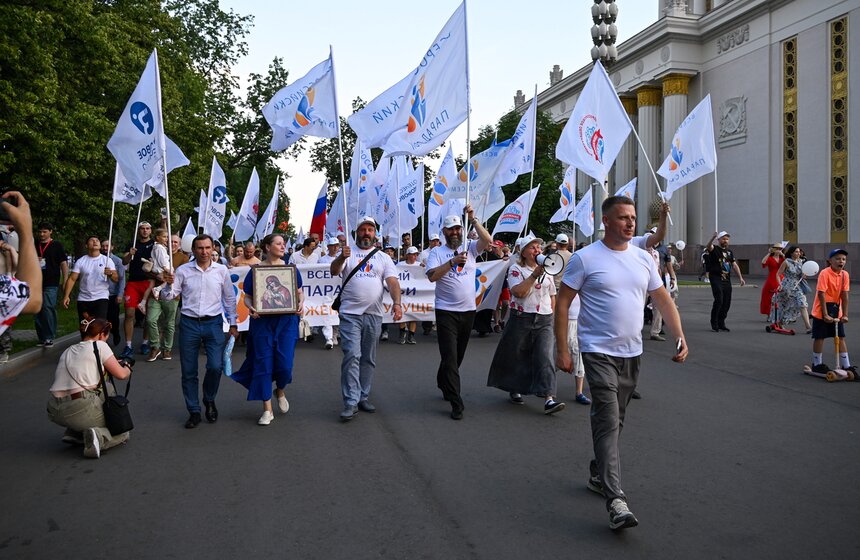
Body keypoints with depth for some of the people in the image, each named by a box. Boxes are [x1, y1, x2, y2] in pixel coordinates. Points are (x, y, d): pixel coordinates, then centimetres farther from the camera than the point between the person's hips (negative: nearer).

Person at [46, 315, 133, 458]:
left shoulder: (68, 351, 20)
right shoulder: (99, 345, 2)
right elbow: (121, 374, 3)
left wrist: (110, 364, 31)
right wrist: (127, 368, 26)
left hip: (54, 412, 7)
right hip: (80, 410, -6)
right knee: (122, 431, 17)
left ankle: (75, 433, 19)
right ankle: (99, 436, -15)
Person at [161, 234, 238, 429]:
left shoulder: (222, 270, 2)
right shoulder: (183, 271, 1)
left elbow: (230, 299, 10)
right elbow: (168, 296, 1)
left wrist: (233, 324, 10)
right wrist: (169, 284, -19)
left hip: (213, 324, 0)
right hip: (189, 323, 1)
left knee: (216, 366, -11)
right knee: (188, 371, 5)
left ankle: (209, 400, 18)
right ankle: (194, 412, 20)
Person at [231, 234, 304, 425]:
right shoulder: (255, 270, 3)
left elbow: (299, 292, 13)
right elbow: (247, 297, 4)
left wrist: (300, 304, -7)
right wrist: (250, 308, -17)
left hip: (287, 321, 1)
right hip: (262, 321, -1)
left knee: (285, 363, -6)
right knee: (263, 363, 0)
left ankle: (280, 390, 29)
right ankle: (267, 410, 11)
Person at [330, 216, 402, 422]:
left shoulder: (383, 258, 11)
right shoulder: (347, 253, 6)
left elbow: (392, 281, 0)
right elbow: (333, 271, -11)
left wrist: (397, 303, -18)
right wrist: (342, 257, -33)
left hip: (374, 315, 3)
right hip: (350, 314, -3)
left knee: (368, 358, 11)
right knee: (352, 356, -9)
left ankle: (363, 398, 22)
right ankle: (350, 403, -7)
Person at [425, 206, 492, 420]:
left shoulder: (470, 248, 6)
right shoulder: (437, 252, -1)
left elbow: (488, 240, -12)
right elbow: (432, 276, -15)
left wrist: (473, 219, -18)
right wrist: (453, 261, -23)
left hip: (468, 310, 4)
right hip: (446, 312, -4)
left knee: (457, 355, 17)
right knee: (450, 357, -7)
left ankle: (443, 384, 40)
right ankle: (456, 403, -5)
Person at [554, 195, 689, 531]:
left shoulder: (644, 260, 8)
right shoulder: (585, 258, -8)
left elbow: (663, 301, 12)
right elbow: (562, 304, -8)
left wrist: (679, 336, -1)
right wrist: (562, 350, -12)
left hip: (632, 353, 6)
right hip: (599, 352, -6)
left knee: (614, 421, 17)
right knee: (608, 422, -12)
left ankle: (598, 476, 35)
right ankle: (615, 500, -13)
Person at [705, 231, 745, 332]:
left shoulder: (729, 252, 18)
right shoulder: (714, 249, 0)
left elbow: (734, 265, 16)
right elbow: (709, 246, -24)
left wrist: (740, 277, 7)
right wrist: (713, 237, -43)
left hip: (727, 280, 6)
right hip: (716, 279, -6)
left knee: (727, 302, 5)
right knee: (718, 300, -16)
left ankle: (721, 323, 16)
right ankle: (714, 324, -6)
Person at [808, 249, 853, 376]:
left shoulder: (845, 275, -1)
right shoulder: (825, 273, -17)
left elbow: (844, 295, -2)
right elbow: (821, 294, -19)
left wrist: (845, 314, -6)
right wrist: (825, 315, -21)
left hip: (836, 310, 6)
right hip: (821, 310, -5)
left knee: (841, 338, 7)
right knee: (819, 337, 3)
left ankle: (846, 366, 13)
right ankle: (817, 364, 15)